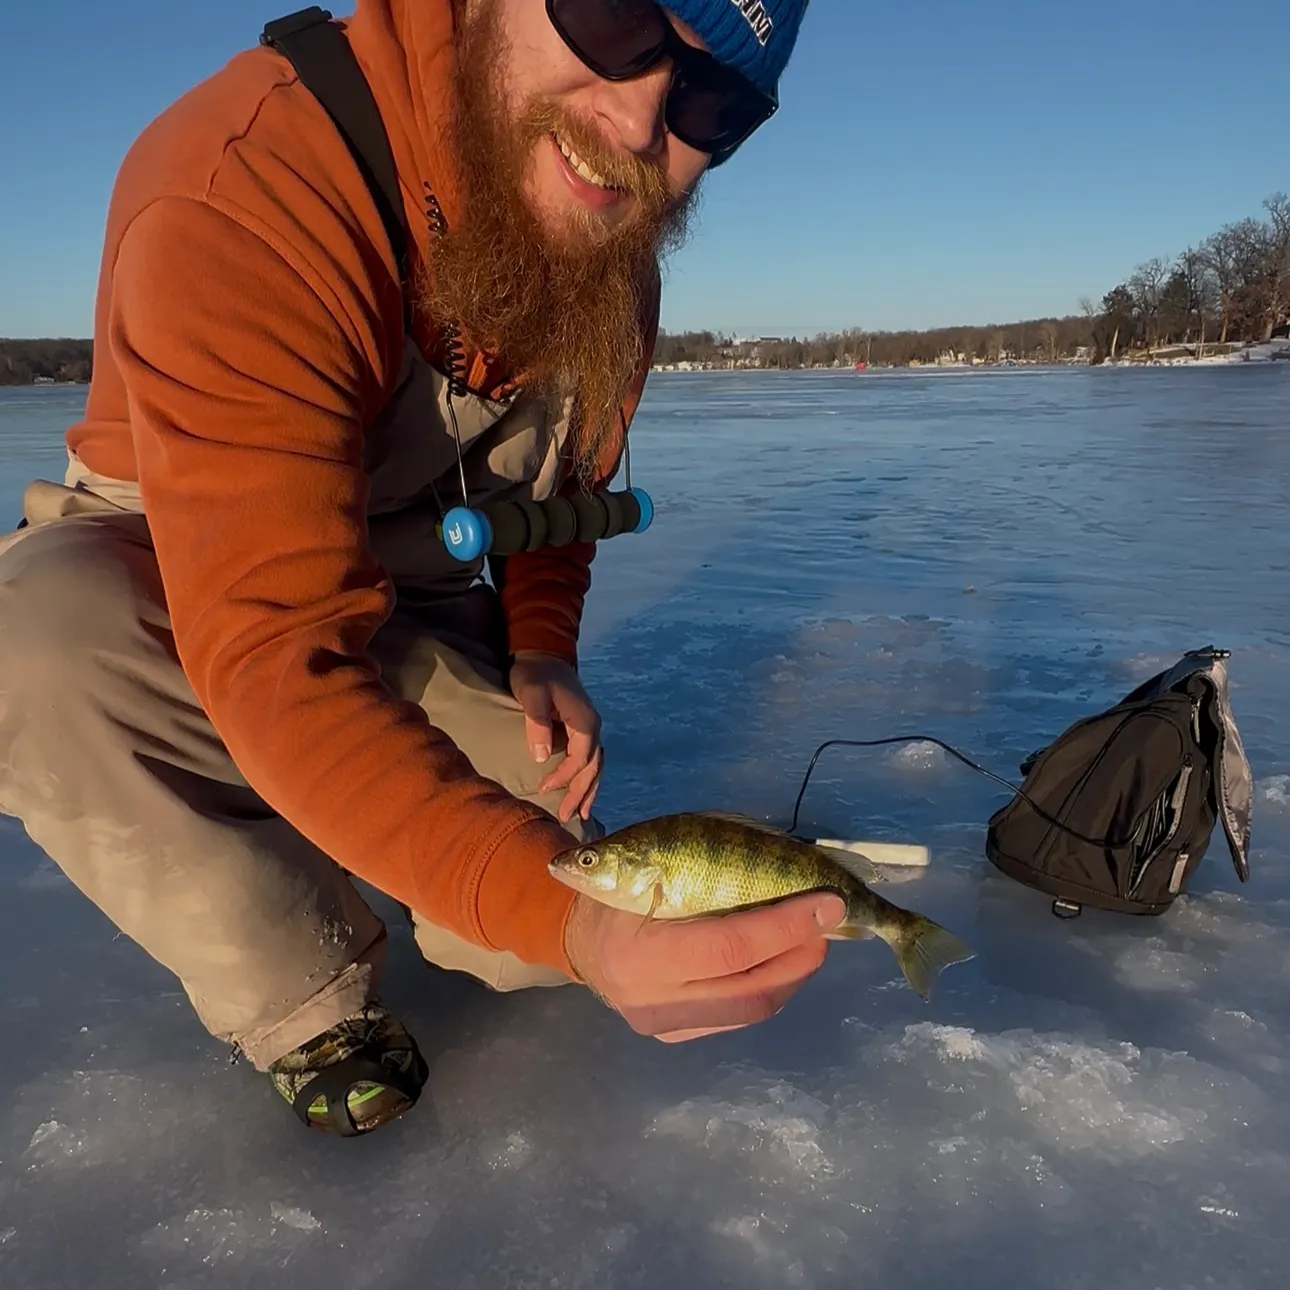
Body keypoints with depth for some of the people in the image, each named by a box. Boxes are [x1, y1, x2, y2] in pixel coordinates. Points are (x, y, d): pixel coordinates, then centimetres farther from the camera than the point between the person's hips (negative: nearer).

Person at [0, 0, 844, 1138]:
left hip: (418, 608, 4)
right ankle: (307, 1006, -11)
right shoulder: (240, 190, -33)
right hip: (170, 576, -3)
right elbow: (276, 659, -40)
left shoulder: (616, 259, -10)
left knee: (565, 934, -7)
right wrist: (559, 916, -51)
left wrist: (540, 649, -10)